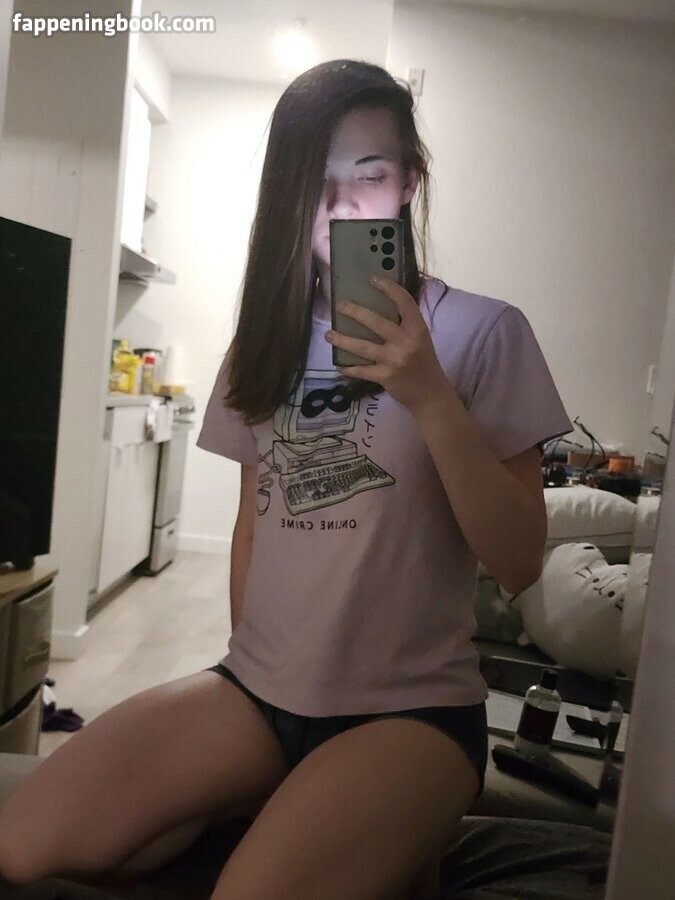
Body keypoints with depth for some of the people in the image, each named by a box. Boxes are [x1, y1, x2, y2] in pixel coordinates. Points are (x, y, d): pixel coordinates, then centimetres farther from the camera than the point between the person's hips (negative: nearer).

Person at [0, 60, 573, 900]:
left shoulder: (482, 331, -9)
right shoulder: (267, 335, 7)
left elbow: (520, 561, -13)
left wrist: (430, 399, -25)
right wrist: (249, 669, 11)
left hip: (412, 707, -4)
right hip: (257, 690, 5)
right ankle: (273, 799, 6)